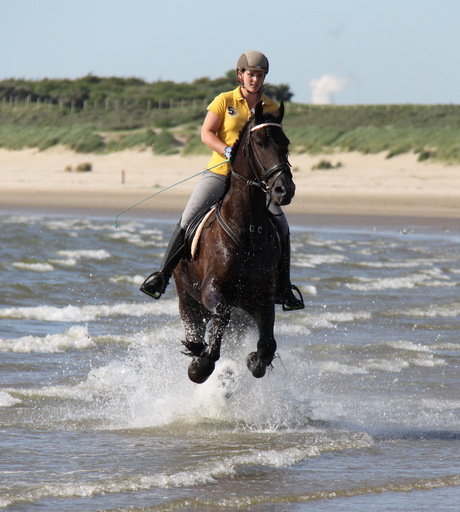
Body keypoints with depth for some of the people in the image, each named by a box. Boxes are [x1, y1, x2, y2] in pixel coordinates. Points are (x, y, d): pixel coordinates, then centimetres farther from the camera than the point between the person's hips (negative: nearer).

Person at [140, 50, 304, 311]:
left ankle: (283, 289, 2)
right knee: (188, 220, -15)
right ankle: (162, 275, -5)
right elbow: (206, 133, -4)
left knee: (282, 228, -11)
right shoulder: (224, 101, 3)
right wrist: (228, 151, -20)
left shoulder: (272, 108, 10)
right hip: (219, 172, -2)